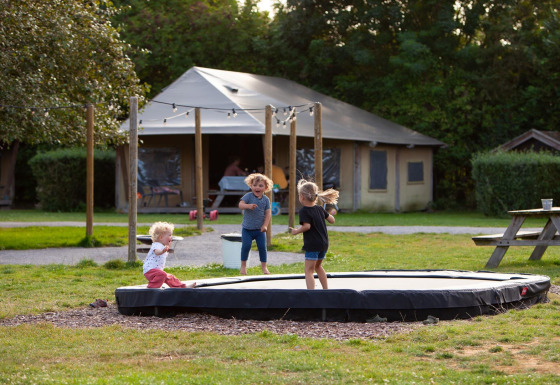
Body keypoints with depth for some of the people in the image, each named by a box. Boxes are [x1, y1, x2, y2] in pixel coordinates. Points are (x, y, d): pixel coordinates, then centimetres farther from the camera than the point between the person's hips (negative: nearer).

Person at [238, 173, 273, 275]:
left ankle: (264, 266, 13)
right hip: (247, 228, -2)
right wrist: (248, 206, -41)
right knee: (246, 246, -7)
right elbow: (240, 204, -21)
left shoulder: (266, 199, -1)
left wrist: (265, 225, -12)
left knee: (262, 247, 0)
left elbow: (268, 214, -1)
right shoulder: (248, 196, -7)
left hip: (260, 229, 2)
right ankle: (243, 265, 10)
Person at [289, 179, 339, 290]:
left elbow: (306, 226, -24)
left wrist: (296, 231, -10)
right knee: (318, 266, 28)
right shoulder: (320, 209, 8)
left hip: (312, 245, -8)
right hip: (324, 243, 8)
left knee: (308, 271, -7)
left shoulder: (304, 211, -13)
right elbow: (332, 220, 12)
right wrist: (330, 213, 31)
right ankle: (326, 290, 34)